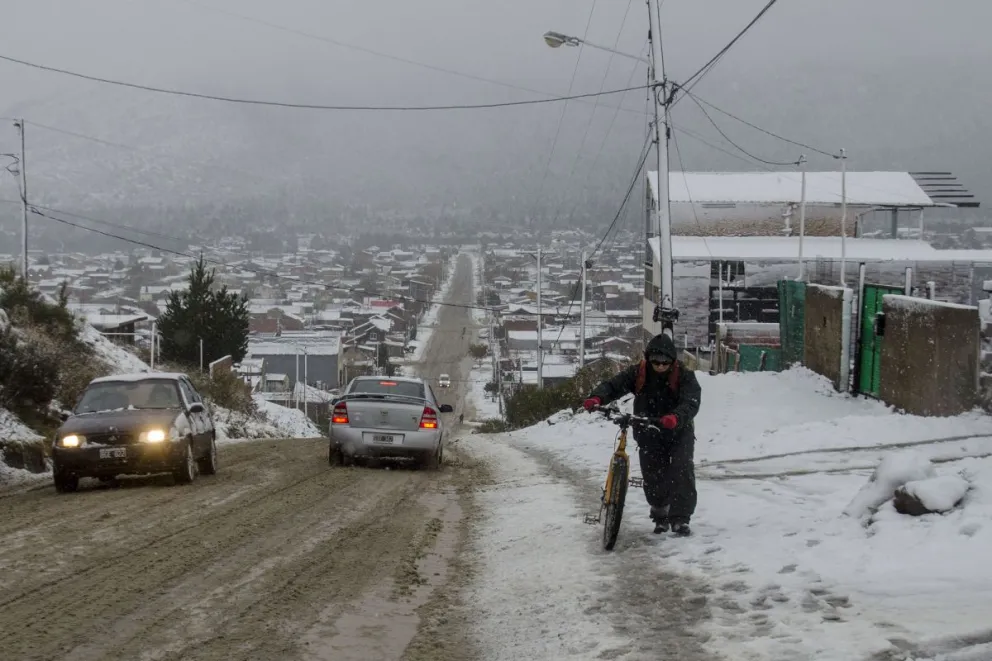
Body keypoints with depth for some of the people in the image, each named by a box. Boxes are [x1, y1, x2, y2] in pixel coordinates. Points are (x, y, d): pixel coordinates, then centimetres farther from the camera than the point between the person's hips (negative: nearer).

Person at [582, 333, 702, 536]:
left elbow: (691, 403, -34)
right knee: (652, 476, -2)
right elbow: (613, 385, -20)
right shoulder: (638, 373, -12)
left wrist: (675, 418, -56)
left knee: (682, 470, -21)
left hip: (679, 432, -2)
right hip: (649, 434, 2)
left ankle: (680, 518, -15)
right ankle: (660, 516, 23)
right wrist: (597, 398, -43)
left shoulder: (684, 375, -19)